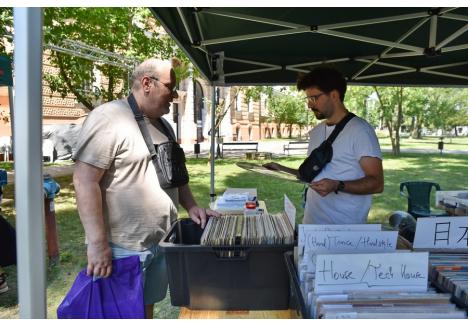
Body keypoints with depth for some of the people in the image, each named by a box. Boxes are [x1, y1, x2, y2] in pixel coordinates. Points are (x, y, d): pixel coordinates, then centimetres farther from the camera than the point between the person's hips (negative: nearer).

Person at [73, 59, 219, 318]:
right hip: (124, 247, -8)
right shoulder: (109, 118, -15)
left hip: (161, 241, 8)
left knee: (147, 308, 20)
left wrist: (191, 206, 8)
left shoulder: (160, 125, 13)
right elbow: (85, 181, -21)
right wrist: (98, 243, -22)